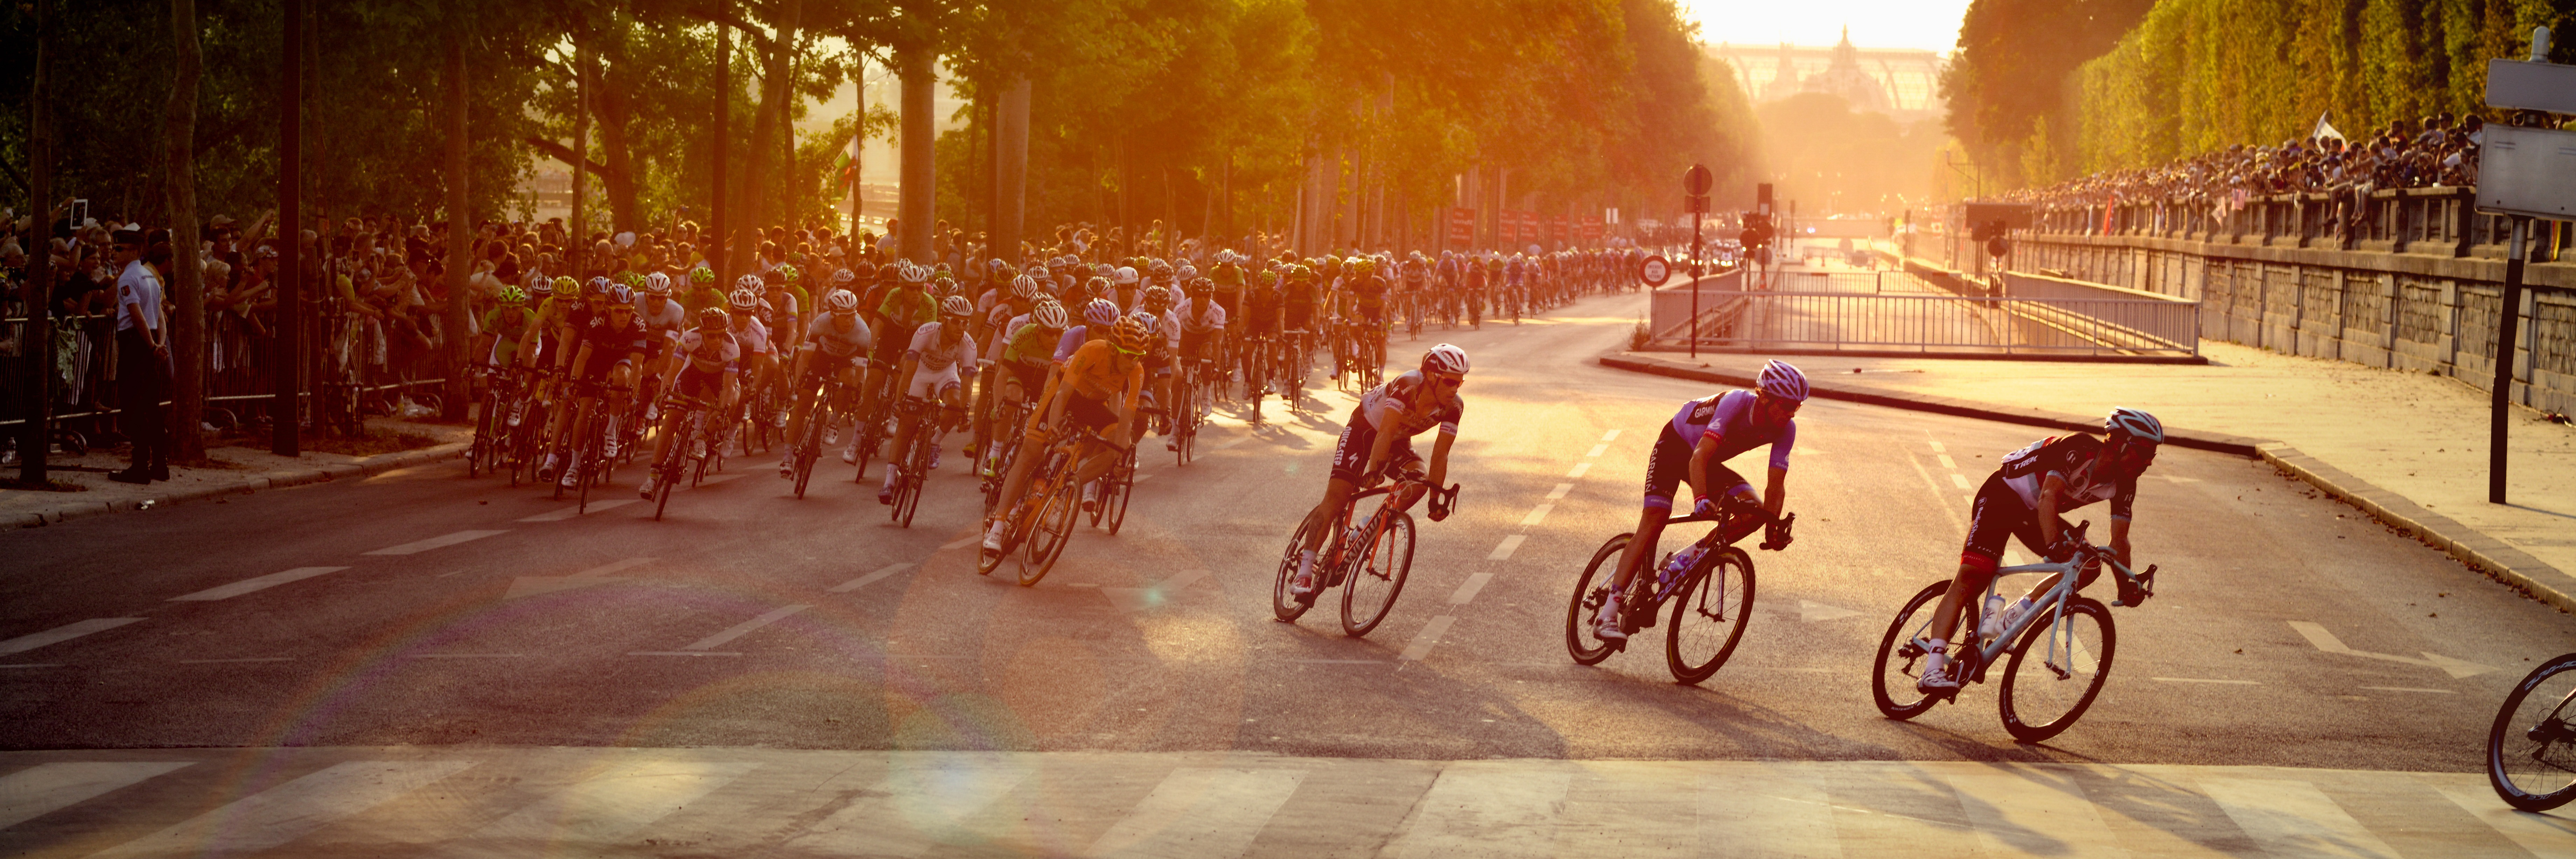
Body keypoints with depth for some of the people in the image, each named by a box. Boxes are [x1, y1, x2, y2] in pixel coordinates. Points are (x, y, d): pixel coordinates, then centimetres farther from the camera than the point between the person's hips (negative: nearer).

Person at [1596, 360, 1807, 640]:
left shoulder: (1785, 428, -19)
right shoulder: (1737, 402, -35)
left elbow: (1776, 487, -17)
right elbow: (1699, 457, -44)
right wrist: (1701, 499, -58)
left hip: (1711, 462, 6)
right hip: (1675, 446, -6)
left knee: (1754, 509, -17)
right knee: (1653, 523, -20)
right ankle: (1610, 612, -23)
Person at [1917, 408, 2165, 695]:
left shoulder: (2124, 484, -8)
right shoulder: (2079, 450, -29)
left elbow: (2119, 540, -4)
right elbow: (2049, 497, -40)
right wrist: (2053, 546, -53)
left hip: (2034, 514, 8)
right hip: (2002, 496, -8)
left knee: (2088, 568, -12)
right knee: (1971, 577, -21)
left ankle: (2009, 616, -8)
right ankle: (1932, 669, -28)